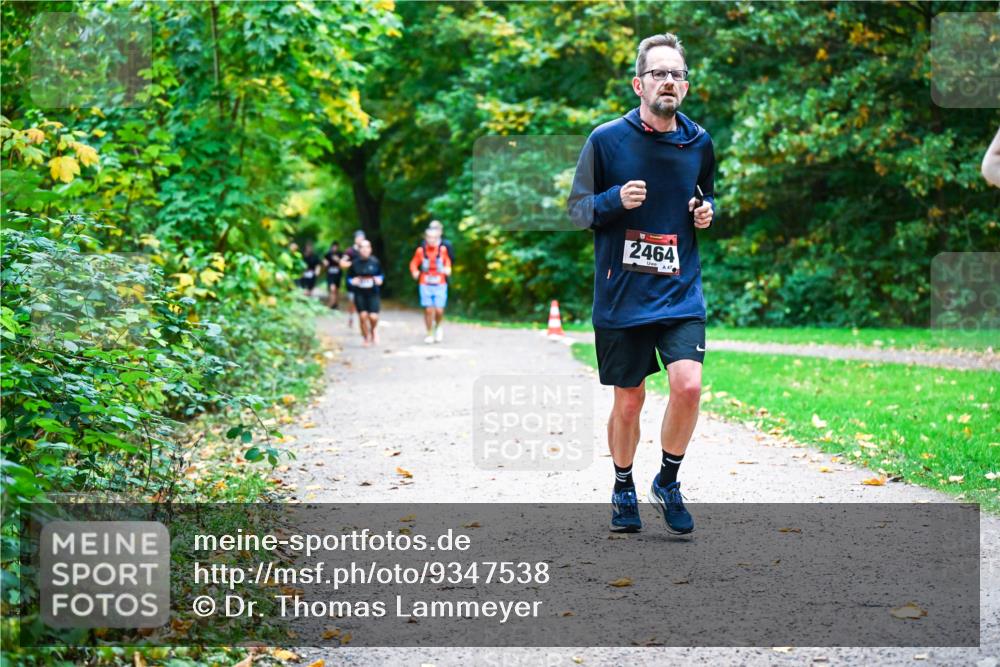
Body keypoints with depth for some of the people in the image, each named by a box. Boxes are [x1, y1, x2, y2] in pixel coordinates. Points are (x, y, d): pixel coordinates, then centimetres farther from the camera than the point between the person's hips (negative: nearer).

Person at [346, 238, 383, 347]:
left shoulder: (375, 262, -1)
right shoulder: (355, 264, -2)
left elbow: (380, 274, 14)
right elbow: (349, 278, 9)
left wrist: (379, 279, -8)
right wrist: (353, 281, -13)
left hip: (373, 293, 0)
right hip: (359, 294, 0)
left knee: (373, 317, -11)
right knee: (363, 316, -7)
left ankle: (372, 331, 24)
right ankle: (366, 338, 16)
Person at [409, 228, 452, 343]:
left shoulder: (443, 249, -2)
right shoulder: (421, 250, -4)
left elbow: (447, 261, 17)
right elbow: (414, 263, 5)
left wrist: (447, 269, -2)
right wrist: (414, 272, -14)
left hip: (440, 285, 0)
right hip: (425, 285, 0)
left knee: (439, 310, -7)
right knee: (428, 310, -3)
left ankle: (439, 326, 25)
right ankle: (430, 334, 13)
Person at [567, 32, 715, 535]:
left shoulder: (699, 143, 5)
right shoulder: (607, 139, -5)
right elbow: (576, 207, 1)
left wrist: (708, 210, 1)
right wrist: (615, 200, -18)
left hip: (680, 291, 2)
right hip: (621, 292, -2)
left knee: (688, 384, -16)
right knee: (628, 401, 7)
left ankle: (668, 483, 8)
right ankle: (624, 490, 31)